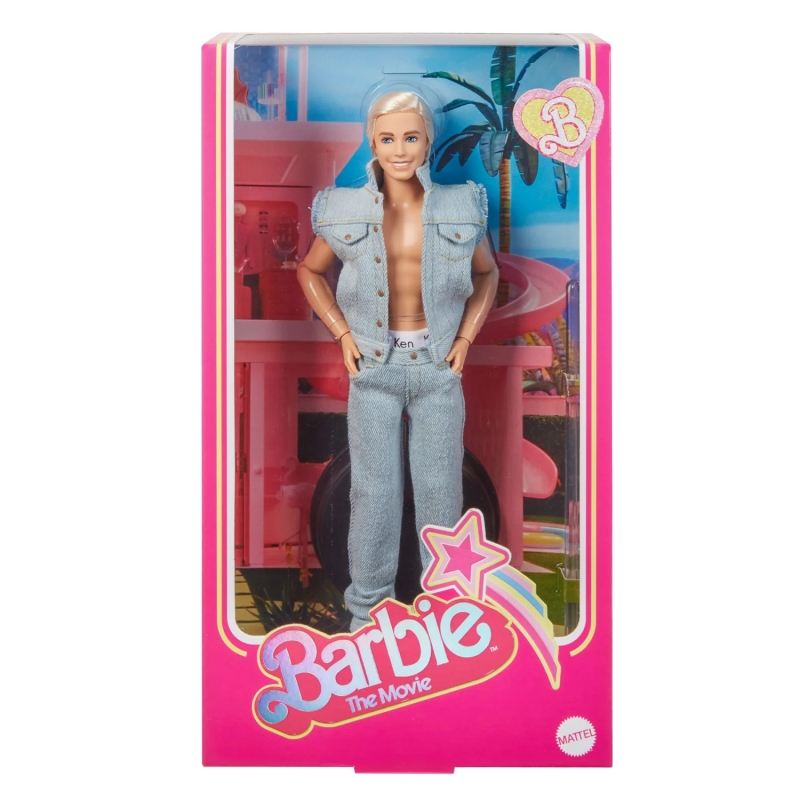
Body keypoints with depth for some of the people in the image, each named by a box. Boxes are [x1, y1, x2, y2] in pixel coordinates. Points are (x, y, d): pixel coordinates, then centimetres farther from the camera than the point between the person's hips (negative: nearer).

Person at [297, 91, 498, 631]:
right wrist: (342, 333, 1)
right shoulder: (348, 212, -2)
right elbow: (310, 271, 12)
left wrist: (466, 336, 3)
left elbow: (487, 274, 14)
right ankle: (368, 609, 21)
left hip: (439, 366, 1)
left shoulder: (460, 210, 0)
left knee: (441, 487, 8)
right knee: (375, 490, 5)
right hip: (374, 366, -1)